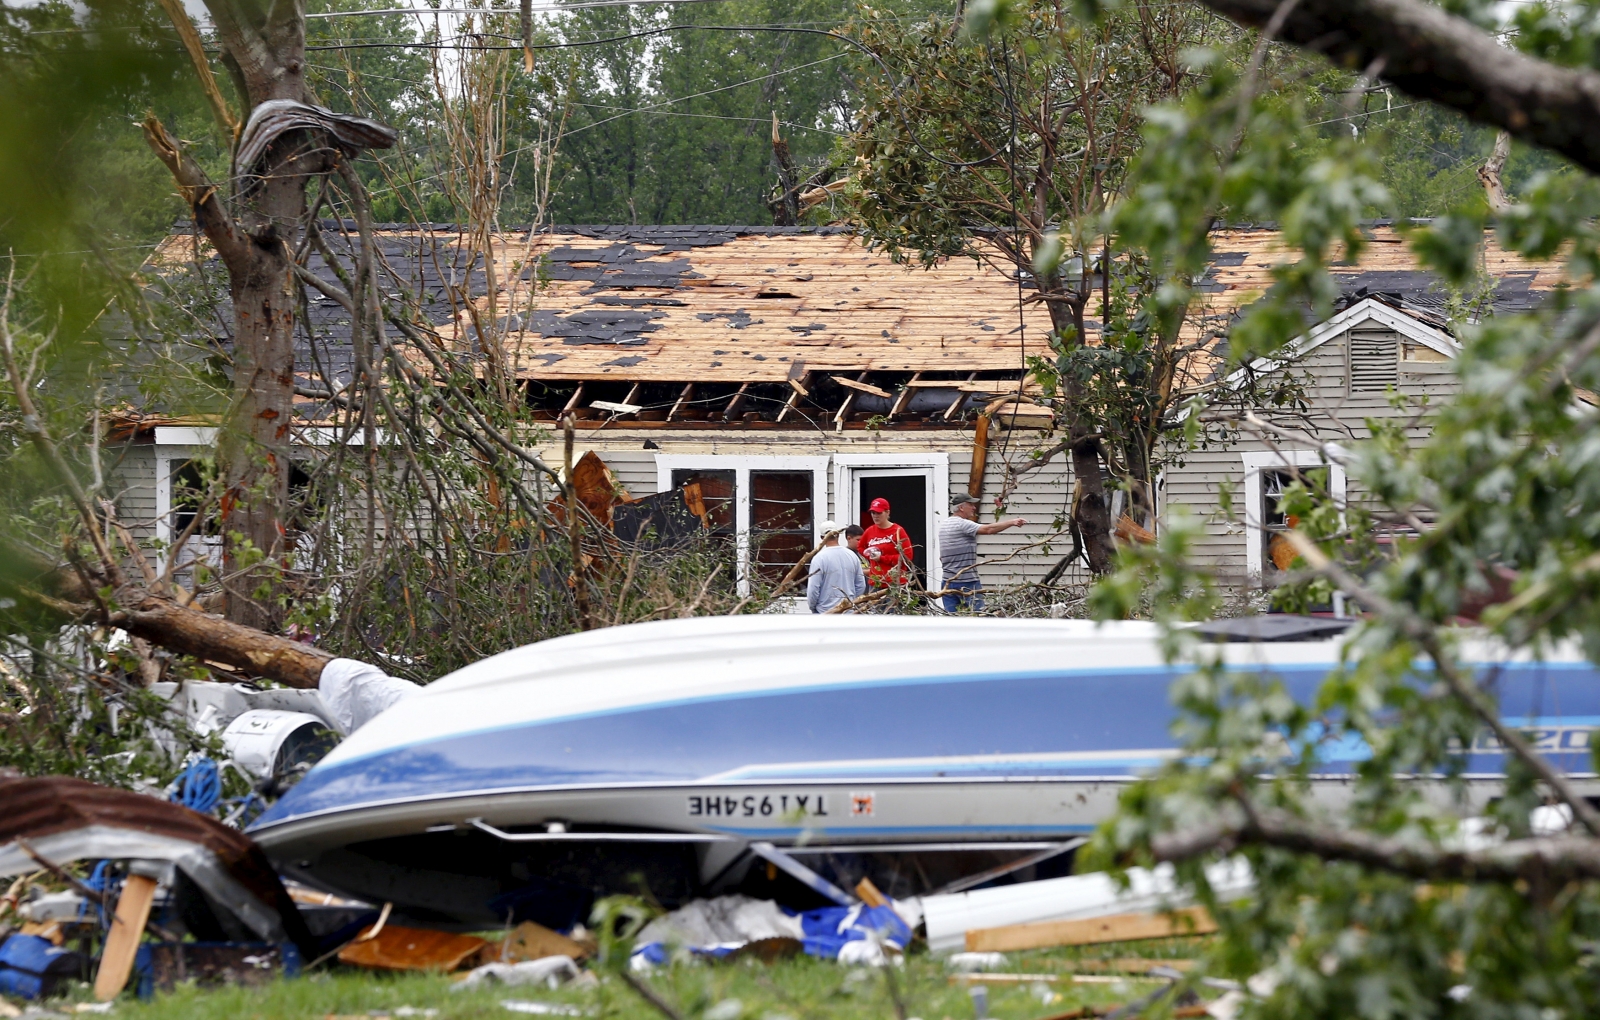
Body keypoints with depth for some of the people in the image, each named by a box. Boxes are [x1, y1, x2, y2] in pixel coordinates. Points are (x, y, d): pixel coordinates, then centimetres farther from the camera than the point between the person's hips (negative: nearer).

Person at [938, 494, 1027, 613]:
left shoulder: (943, 525, 16)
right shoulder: (962, 524, -12)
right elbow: (988, 529, -24)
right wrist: (1011, 522, -21)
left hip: (948, 581, 8)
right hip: (967, 581, -8)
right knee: (977, 613, -5)